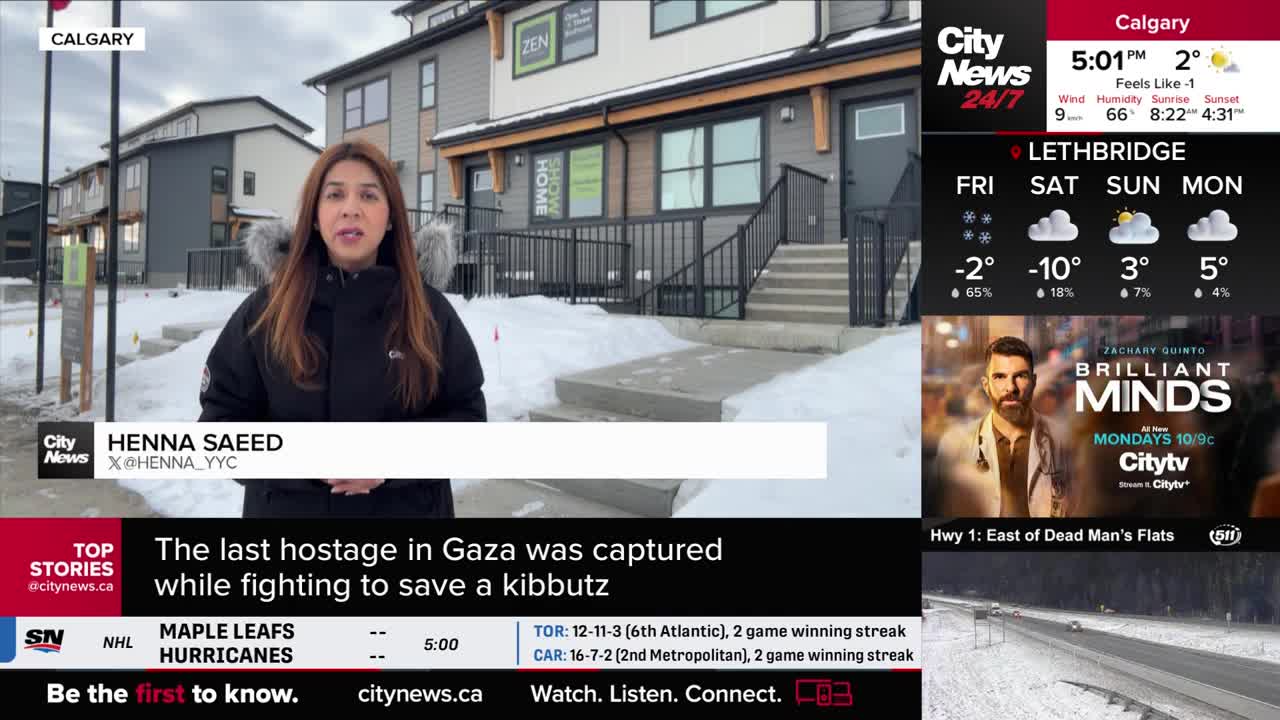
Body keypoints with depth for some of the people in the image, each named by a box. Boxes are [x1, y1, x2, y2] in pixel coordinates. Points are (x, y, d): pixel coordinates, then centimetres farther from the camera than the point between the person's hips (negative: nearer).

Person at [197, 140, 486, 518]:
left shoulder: (429, 309, -5)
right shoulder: (266, 309, -5)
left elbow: (467, 415, -3)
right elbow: (222, 417, -3)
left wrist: (396, 457, -19)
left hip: (408, 508, 0)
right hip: (285, 508, 0)